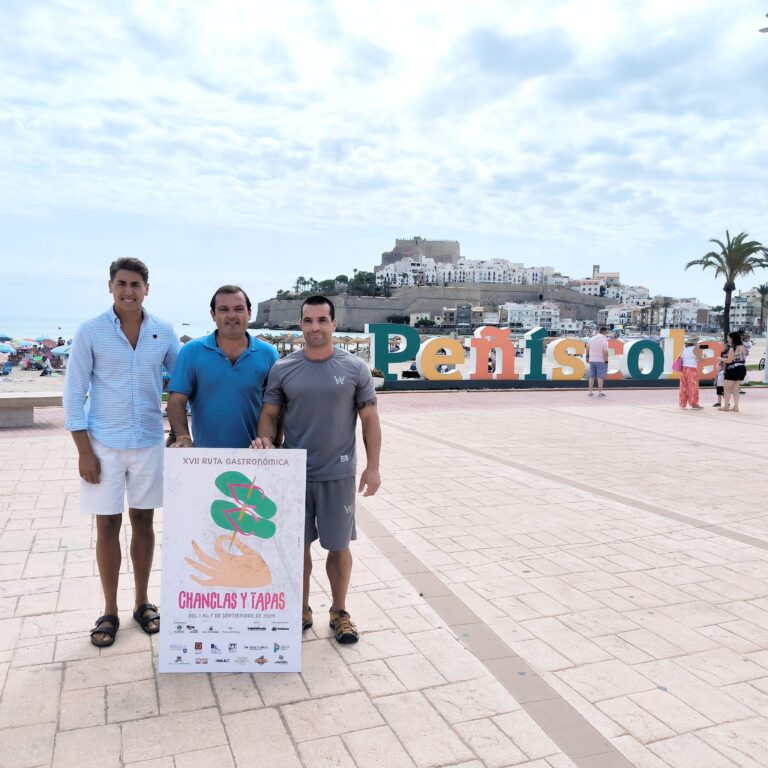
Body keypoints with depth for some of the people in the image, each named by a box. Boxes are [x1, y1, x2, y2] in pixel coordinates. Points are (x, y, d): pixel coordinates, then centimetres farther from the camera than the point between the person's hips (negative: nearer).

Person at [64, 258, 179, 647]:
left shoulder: (164, 332, -1)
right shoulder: (90, 331, -6)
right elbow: (73, 393, -5)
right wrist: (84, 450, -9)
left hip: (149, 443, 2)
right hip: (104, 445, -2)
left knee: (143, 521, 12)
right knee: (107, 525, 7)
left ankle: (142, 602, 28)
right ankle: (109, 611, 22)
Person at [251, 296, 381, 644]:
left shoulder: (355, 368, -3)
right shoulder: (283, 368, 0)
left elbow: (370, 419, 1)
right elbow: (269, 414, 5)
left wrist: (372, 467, -2)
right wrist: (265, 439, -17)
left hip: (338, 474, -1)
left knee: (338, 546, 9)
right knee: (298, 546, 11)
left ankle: (339, 612, 28)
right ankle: (302, 611, 29)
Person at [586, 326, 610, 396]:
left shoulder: (592, 338, 2)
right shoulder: (604, 340, -14)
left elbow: (587, 347, 10)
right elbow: (605, 352, -19)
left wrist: (587, 356, 21)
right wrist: (606, 360, -10)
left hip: (592, 360, 5)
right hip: (601, 361, -5)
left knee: (591, 376, 11)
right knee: (600, 377, 0)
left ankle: (590, 391, 14)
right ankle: (600, 392, 0)